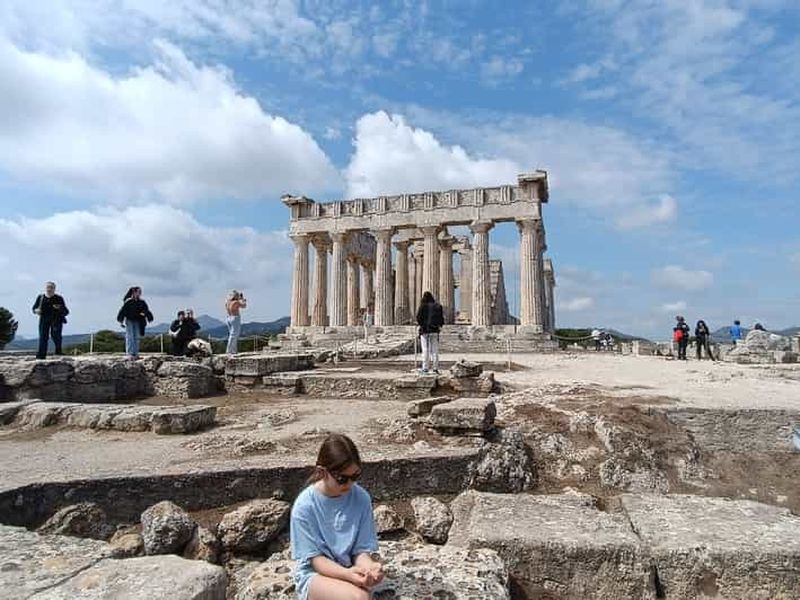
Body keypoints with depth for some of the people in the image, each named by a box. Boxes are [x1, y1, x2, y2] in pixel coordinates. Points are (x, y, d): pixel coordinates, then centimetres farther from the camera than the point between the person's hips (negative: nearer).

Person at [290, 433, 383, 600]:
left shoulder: (361, 498, -10)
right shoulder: (305, 506, -18)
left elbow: (362, 549, -4)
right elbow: (315, 558, -13)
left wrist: (369, 567, -27)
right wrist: (347, 573, -30)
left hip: (348, 571, 3)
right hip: (315, 574, -2)